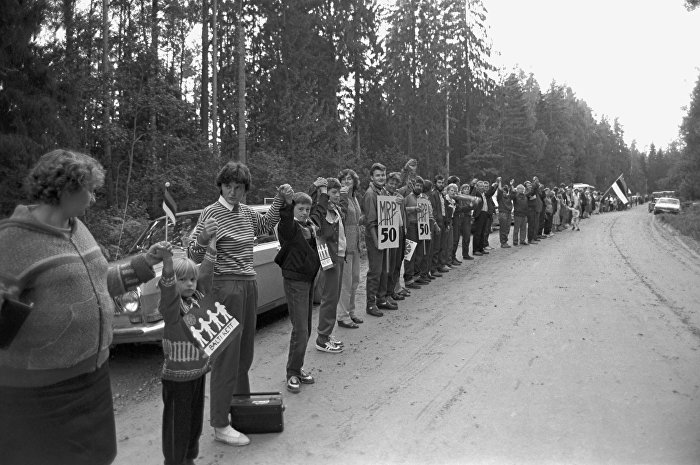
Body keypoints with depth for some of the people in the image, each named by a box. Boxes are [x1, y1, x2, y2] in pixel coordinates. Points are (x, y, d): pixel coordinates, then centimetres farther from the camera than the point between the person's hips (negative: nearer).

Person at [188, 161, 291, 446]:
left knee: (245, 351, 18)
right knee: (226, 355, -5)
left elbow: (265, 225, 30)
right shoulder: (211, 213, -11)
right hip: (226, 287, -8)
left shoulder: (245, 211, 10)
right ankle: (220, 426, 4)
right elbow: (194, 257, -15)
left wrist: (279, 198, 19)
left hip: (249, 284, 8)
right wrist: (202, 240, -35)